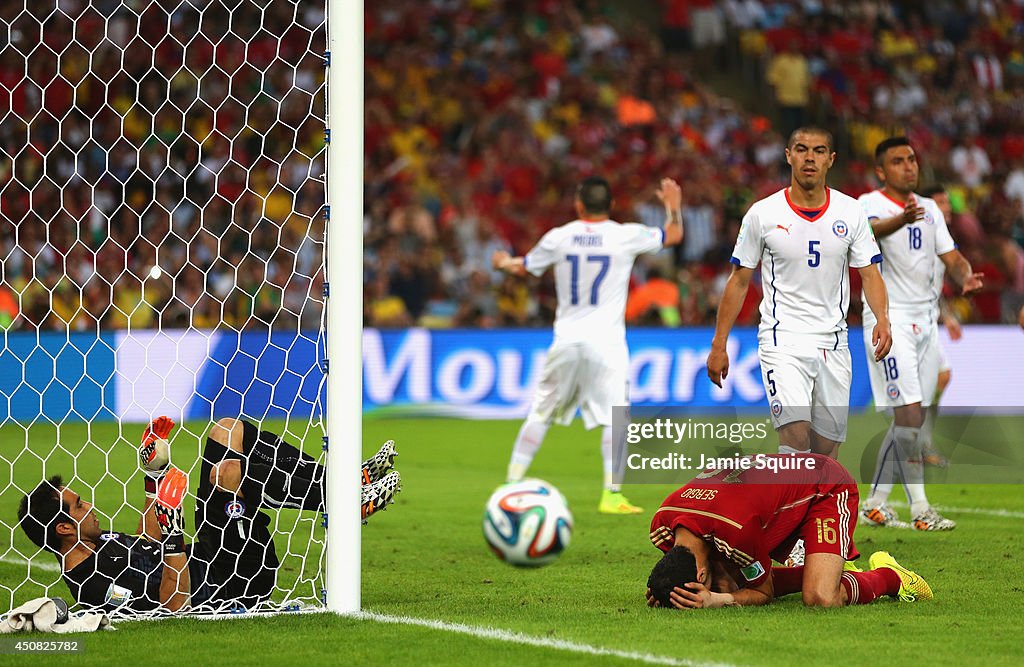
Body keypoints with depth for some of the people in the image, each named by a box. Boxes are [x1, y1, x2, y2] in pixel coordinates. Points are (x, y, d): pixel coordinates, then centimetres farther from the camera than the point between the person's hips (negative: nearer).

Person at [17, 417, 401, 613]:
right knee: (228, 471, -29)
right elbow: (174, 604, -29)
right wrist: (173, 529, -35)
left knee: (227, 432, 9)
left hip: (208, 558, 11)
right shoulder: (95, 580, -24)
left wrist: (153, 478, 18)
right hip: (232, 586, -11)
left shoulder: (95, 544, 7)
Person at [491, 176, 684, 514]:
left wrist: (503, 262, 41)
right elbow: (674, 235, 10)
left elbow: (523, 268, 18)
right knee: (615, 418, -2)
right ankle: (611, 495, -9)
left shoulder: (558, 238, 2)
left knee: (540, 413, 12)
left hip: (565, 340, 3)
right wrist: (672, 206, 30)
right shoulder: (626, 236, -5)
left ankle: (512, 483, 14)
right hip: (606, 341, -3)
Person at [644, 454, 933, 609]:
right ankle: (826, 569, 22)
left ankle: (888, 576, 4)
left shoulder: (737, 531, -41)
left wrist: (716, 600, -39)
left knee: (820, 599, -27)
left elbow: (764, 592, -21)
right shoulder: (662, 525, -19)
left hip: (827, 490, -8)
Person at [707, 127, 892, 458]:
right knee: (795, 438, -22)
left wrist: (882, 319, -17)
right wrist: (719, 345, 1)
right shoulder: (763, 214, -2)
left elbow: (869, 273, 3)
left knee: (826, 450, 5)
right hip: (783, 340, -3)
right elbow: (739, 281, 4)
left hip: (833, 343, 3)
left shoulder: (850, 213, 3)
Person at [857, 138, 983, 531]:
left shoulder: (930, 210, 15)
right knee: (908, 414, -14)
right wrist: (902, 219, -52)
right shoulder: (870, 204, -7)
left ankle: (874, 504, 17)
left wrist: (964, 277, -9)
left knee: (911, 420, 9)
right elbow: (871, 230, -30)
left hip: (925, 318, 7)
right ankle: (919, 508, -12)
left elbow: (952, 257, 15)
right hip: (889, 318, -7)